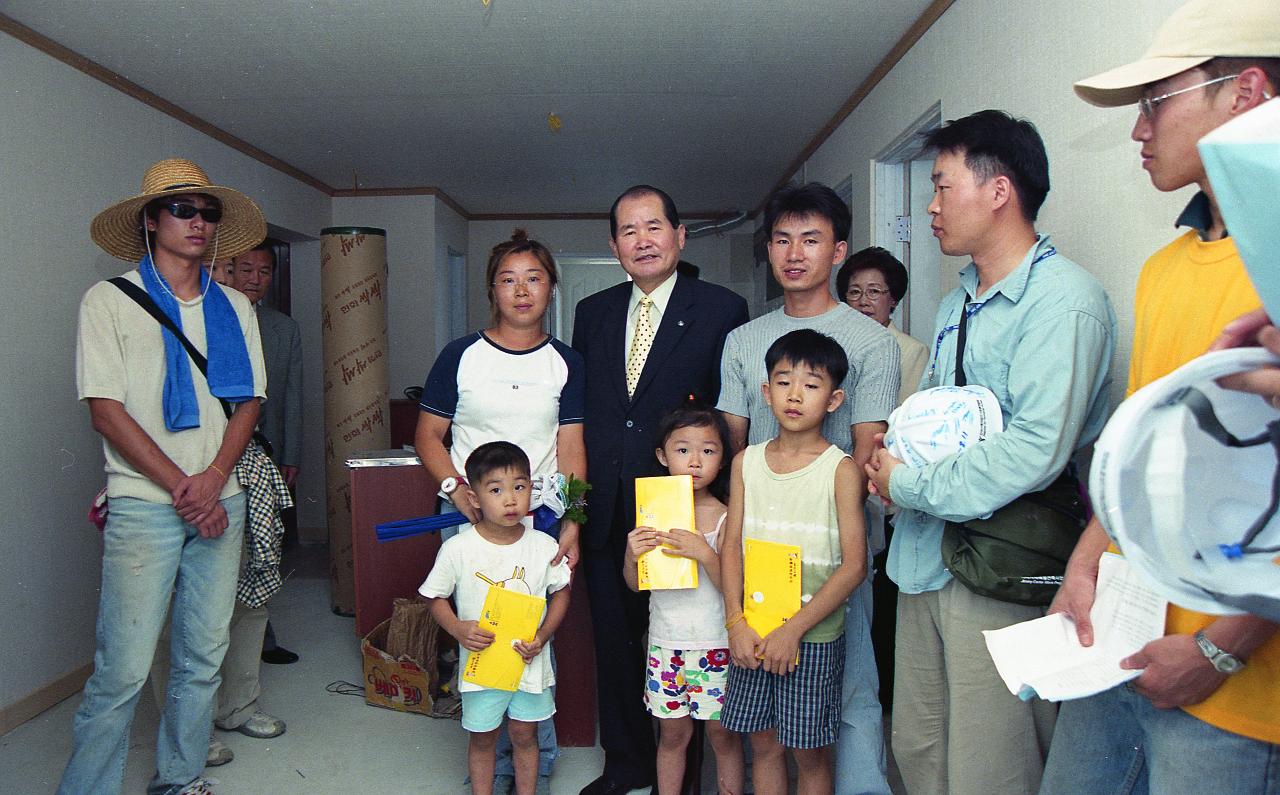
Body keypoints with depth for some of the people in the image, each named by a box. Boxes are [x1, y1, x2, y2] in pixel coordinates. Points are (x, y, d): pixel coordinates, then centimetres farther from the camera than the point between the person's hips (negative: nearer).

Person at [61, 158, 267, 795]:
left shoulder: (235, 307, 12)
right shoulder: (110, 300, 1)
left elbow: (248, 401, 8)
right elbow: (106, 410, -6)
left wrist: (214, 478, -7)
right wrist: (180, 488, -12)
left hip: (220, 502, 4)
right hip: (143, 506, -4)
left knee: (203, 657, 10)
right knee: (124, 668, -4)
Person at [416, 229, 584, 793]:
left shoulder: (566, 363, 5)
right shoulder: (461, 355, 3)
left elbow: (571, 450, 1)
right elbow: (428, 435, 6)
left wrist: (571, 522, -12)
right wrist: (457, 490, -11)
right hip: (468, 519, 0)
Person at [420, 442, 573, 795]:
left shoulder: (543, 546, -11)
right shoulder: (458, 549, -16)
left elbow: (561, 592, 2)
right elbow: (437, 597, -3)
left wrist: (542, 636, -11)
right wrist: (457, 628, -21)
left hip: (529, 661, 1)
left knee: (524, 734, 18)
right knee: (482, 738, 16)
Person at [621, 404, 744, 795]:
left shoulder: (725, 517, -9)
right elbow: (635, 584, 4)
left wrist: (704, 553, -27)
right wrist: (632, 554, -17)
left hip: (715, 644, -2)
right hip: (665, 641, 2)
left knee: (722, 733, 10)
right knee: (673, 733, 14)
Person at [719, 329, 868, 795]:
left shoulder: (840, 469, -9)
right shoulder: (746, 462, 3)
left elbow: (854, 565, -12)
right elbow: (731, 545, 3)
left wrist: (793, 629, -15)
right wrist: (736, 622, -7)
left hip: (813, 637, -3)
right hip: (752, 633, 3)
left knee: (810, 753, 9)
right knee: (762, 743, 15)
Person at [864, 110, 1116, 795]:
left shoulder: (1064, 300, -13)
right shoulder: (959, 300, 17)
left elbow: (1033, 453, -23)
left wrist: (909, 485, -12)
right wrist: (892, 459, 2)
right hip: (925, 557, 8)